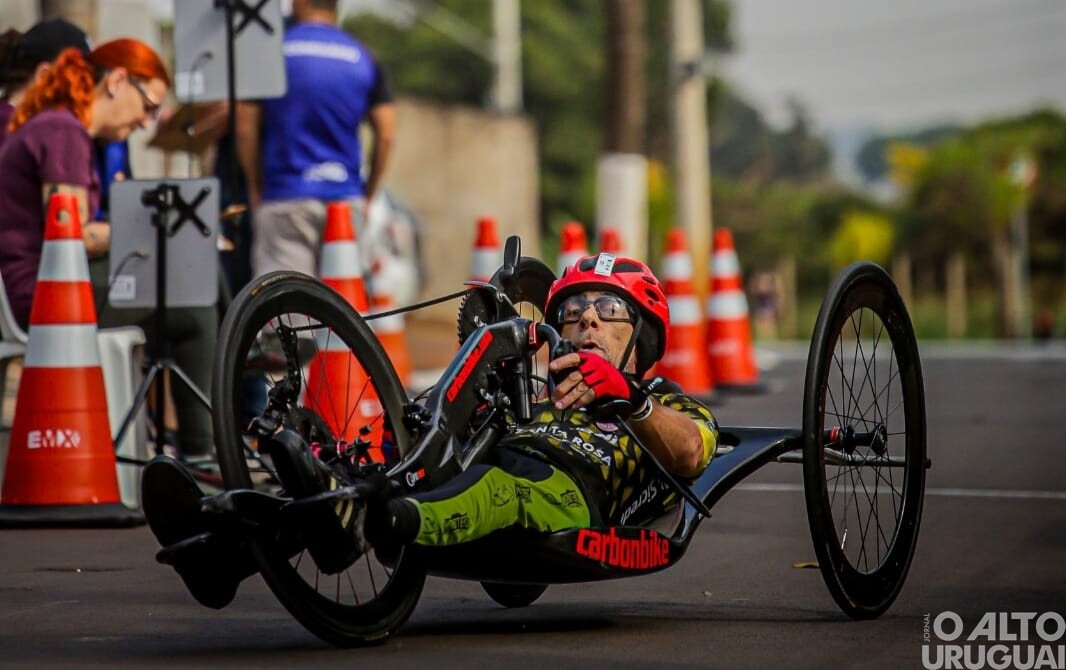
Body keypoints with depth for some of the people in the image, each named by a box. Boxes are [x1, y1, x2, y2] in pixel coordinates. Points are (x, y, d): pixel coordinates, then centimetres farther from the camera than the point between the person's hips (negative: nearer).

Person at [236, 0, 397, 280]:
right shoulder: (362, 59, 6)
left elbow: (245, 127, -2)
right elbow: (386, 134, 2)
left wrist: (255, 188, 9)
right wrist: (368, 194, 12)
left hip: (285, 197, -3)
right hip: (346, 199, 3)